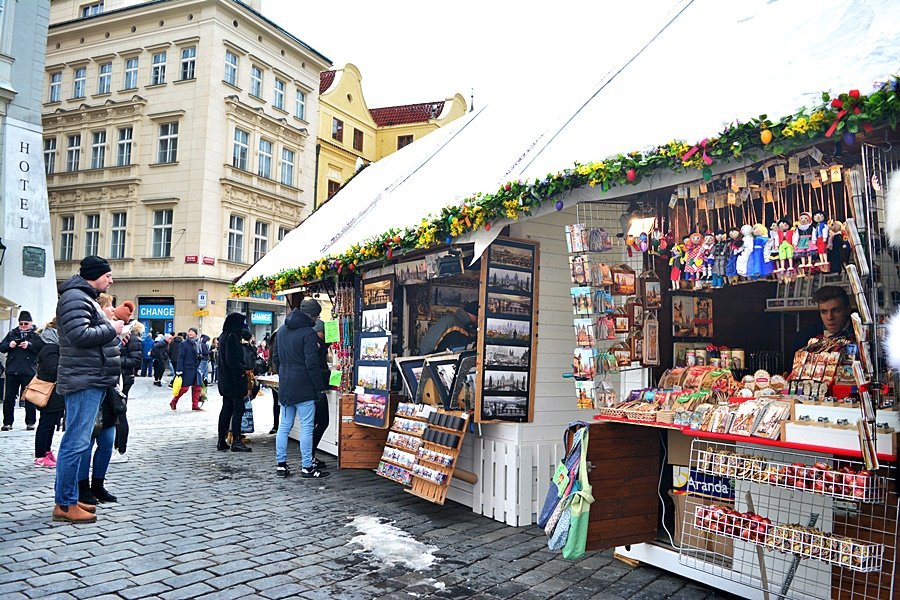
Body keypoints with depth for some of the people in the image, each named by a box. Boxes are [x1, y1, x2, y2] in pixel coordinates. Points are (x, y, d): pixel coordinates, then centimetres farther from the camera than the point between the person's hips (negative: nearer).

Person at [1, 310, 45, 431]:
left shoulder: (36, 334, 4)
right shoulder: (12, 333, 16)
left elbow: (43, 347, -9)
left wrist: (29, 345, -20)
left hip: (28, 371, -4)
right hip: (12, 371, 4)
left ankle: (30, 422, 9)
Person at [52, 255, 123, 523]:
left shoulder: (85, 297, 22)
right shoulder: (74, 298, -12)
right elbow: (80, 335, -23)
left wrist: (112, 329, 10)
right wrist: (111, 329, -11)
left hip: (92, 381, 11)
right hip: (84, 381, -11)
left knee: (76, 442, 14)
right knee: (76, 443, -8)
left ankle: (69, 498, 22)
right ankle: (64, 505, -2)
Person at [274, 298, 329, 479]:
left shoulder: (282, 329, 11)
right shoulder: (308, 333, -15)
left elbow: (277, 356, 18)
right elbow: (312, 363, -18)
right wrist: (320, 387, -11)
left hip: (284, 385, 8)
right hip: (303, 387, -8)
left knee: (284, 426, 13)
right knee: (307, 427, -1)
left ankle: (281, 464, 18)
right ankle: (307, 468, 3)